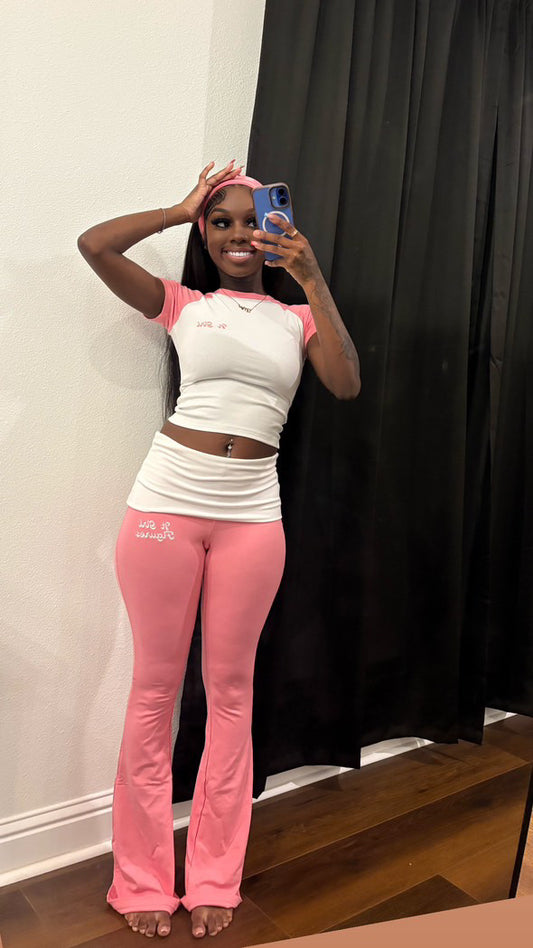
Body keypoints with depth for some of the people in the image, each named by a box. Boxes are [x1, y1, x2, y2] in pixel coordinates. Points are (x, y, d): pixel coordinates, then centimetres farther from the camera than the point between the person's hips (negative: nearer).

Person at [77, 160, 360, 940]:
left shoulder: (297, 317, 12)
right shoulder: (182, 304, 9)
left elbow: (347, 383, -6)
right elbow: (93, 245, -1)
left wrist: (312, 277, -6)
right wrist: (182, 208, 5)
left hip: (252, 516, 1)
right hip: (165, 504, -1)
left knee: (231, 689, 9)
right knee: (155, 687, 7)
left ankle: (215, 877, 29)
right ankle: (143, 878, 27)